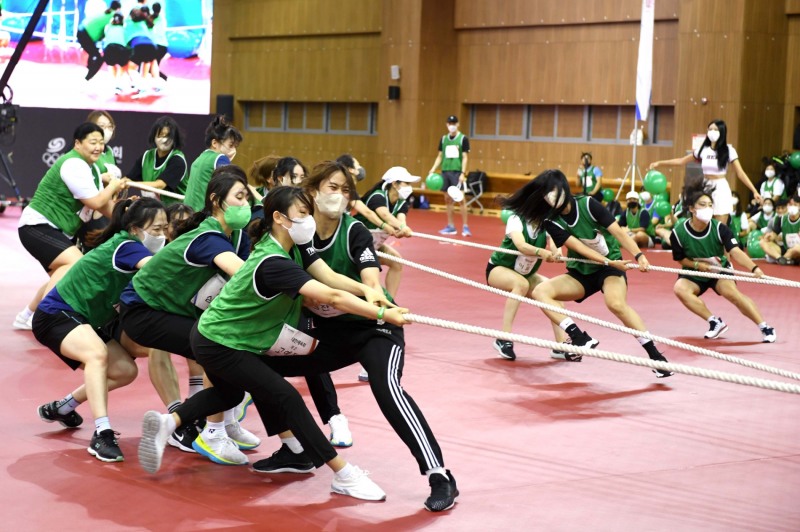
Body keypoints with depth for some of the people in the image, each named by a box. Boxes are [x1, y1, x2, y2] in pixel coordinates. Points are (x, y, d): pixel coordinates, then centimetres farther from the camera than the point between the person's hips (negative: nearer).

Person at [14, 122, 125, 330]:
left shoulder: (91, 168, 11)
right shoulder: (73, 164, -20)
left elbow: (103, 204, 13)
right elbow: (95, 202, -22)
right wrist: (113, 186, -6)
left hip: (56, 231, 11)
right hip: (37, 226, -11)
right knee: (76, 262, -30)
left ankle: (27, 316, 38)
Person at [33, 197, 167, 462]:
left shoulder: (131, 250, 4)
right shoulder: (125, 246, -21)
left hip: (85, 321, 10)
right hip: (55, 315, -9)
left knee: (125, 371, 4)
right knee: (97, 354, -34)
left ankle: (60, 408, 22)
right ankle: (102, 434, -40)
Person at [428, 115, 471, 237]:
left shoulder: (463, 138, -3)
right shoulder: (443, 139, 11)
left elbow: (465, 157, -5)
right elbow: (440, 156, 15)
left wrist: (463, 173, -14)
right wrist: (433, 169, 3)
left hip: (457, 172, -5)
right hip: (445, 171, 5)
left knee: (461, 199, -8)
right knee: (448, 199, 7)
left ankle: (465, 227, -5)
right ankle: (450, 226, 14)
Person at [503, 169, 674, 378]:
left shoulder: (587, 204, -13)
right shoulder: (551, 222, -7)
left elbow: (617, 230, -16)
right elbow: (577, 246, -16)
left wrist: (638, 255, -28)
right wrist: (607, 261, -28)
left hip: (610, 266, -4)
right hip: (580, 273, 4)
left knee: (616, 303, -34)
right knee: (540, 292, -19)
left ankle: (655, 355, -28)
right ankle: (580, 339, -29)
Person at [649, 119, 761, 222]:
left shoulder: (728, 150, -6)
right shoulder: (703, 149, 5)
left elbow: (740, 173, -7)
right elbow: (682, 161, 14)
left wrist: (754, 191, -14)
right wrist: (659, 163, 10)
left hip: (721, 189, -4)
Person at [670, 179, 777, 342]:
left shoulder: (719, 228, -21)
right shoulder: (679, 232, -19)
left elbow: (735, 252, -34)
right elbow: (680, 259, -4)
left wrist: (754, 268, -51)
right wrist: (697, 264, -24)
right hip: (694, 273, 1)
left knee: (730, 292, -30)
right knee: (680, 288, -30)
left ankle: (764, 327, -19)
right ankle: (715, 322, -17)